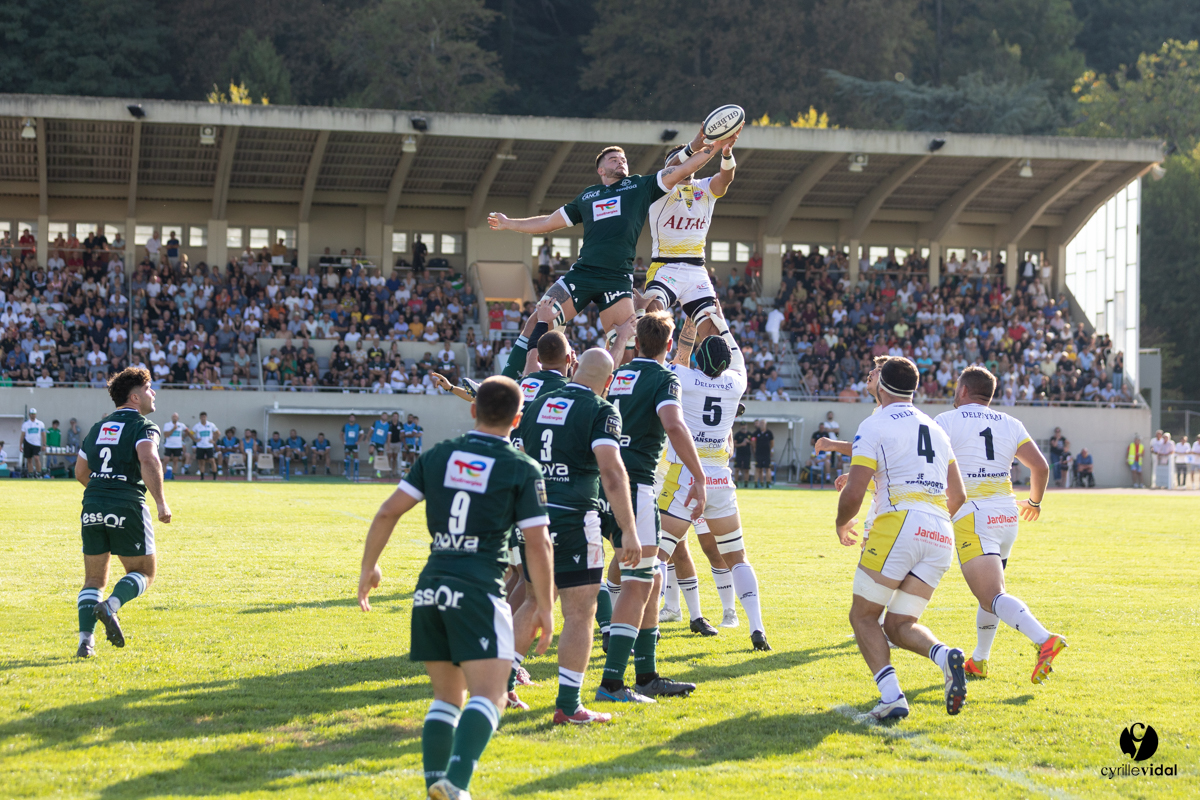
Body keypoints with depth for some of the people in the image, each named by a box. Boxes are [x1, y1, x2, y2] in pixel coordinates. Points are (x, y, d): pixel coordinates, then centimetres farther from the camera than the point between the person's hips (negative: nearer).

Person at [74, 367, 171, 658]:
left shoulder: (97, 428, 19)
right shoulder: (143, 426, -2)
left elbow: (81, 472, 24)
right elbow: (149, 462, -21)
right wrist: (161, 503, -19)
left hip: (92, 508, 6)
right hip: (127, 508, -5)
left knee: (94, 579, 12)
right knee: (144, 572, 9)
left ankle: (86, 639, -2)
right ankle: (111, 606, -18)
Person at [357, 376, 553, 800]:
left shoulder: (437, 456, 11)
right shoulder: (522, 469, 0)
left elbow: (388, 513, 7)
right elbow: (538, 545, -4)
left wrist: (368, 567, 17)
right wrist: (544, 607, 4)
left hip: (430, 588, 5)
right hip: (478, 590, -5)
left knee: (447, 697, 17)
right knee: (487, 697, -10)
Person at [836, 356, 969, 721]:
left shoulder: (875, 426, 1)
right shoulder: (935, 429, 22)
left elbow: (853, 493, -6)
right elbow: (958, 496, 23)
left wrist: (842, 524, 14)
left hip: (898, 525, -6)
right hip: (940, 537, 6)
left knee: (863, 616, 7)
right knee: (899, 625, 11)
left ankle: (892, 697, -14)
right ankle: (945, 656, -21)